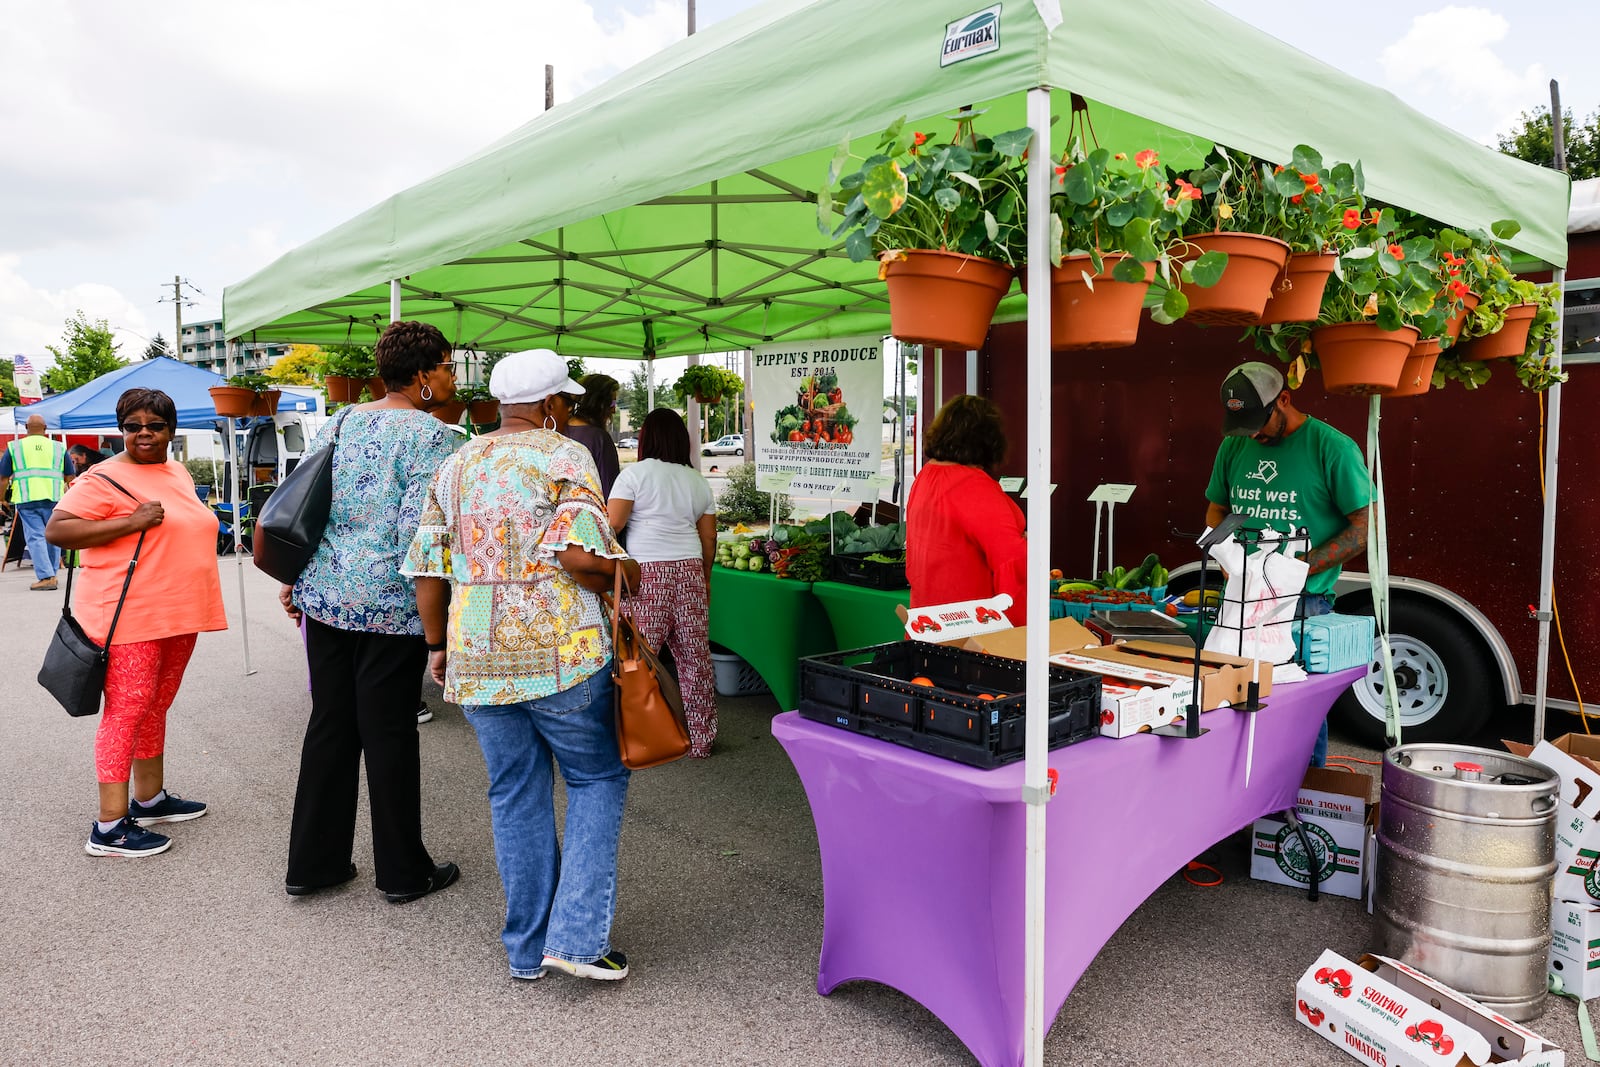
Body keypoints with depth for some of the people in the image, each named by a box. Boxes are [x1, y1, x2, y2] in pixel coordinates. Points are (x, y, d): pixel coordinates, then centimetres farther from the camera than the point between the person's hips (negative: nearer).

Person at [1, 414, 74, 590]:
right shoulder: (58, 447, 10)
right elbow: (70, 477, 9)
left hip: (27, 499, -1)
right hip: (54, 498, 1)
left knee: (35, 537, -2)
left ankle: (46, 577, -11)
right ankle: (51, 574, 19)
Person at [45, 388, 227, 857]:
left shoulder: (179, 473, 15)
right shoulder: (105, 478, -9)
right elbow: (56, 530, -16)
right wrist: (130, 522, -24)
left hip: (176, 616, 8)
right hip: (130, 616, -8)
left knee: (155, 708, 16)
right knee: (126, 711, -7)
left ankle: (150, 798, 28)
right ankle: (109, 827, -2)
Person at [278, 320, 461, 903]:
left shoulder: (338, 423, 11)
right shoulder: (431, 435, -12)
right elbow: (417, 531, -20)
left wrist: (293, 577, 20)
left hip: (324, 594, 7)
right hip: (391, 604, -7)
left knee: (329, 724, 15)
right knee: (389, 732, 3)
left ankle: (312, 863, 26)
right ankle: (402, 872, 18)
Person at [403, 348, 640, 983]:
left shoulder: (455, 467, 12)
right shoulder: (565, 457, -6)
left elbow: (427, 568, 11)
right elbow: (581, 557, -20)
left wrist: (438, 645, 20)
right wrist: (625, 575, -1)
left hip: (476, 660, 6)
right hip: (560, 653, -5)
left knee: (515, 794, 16)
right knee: (597, 779, 12)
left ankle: (527, 948, 25)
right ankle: (577, 937, 6)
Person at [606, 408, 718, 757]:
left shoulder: (635, 473, -1)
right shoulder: (698, 481, 14)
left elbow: (612, 523, -10)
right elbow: (708, 538, 14)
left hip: (647, 574, -5)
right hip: (690, 572, 5)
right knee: (695, 658, 9)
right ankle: (701, 740, 17)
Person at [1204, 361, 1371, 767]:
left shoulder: (1333, 447, -6)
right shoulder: (1234, 446, 10)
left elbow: (1365, 525, -6)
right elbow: (1216, 509, 21)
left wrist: (1301, 567, -15)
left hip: (1304, 601, -4)